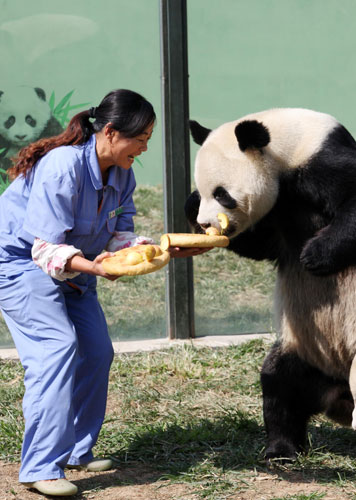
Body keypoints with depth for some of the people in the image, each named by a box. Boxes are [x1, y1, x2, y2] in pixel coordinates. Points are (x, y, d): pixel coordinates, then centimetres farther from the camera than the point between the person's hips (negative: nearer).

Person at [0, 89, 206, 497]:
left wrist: (167, 250, -16)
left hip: (74, 265, 9)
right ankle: (41, 467, -21)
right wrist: (93, 267, -46)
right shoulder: (63, 167, -30)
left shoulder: (121, 175, -4)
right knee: (56, 347, -22)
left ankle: (76, 452, 18)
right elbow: (47, 248, -30)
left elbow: (119, 238, -2)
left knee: (97, 352, 4)